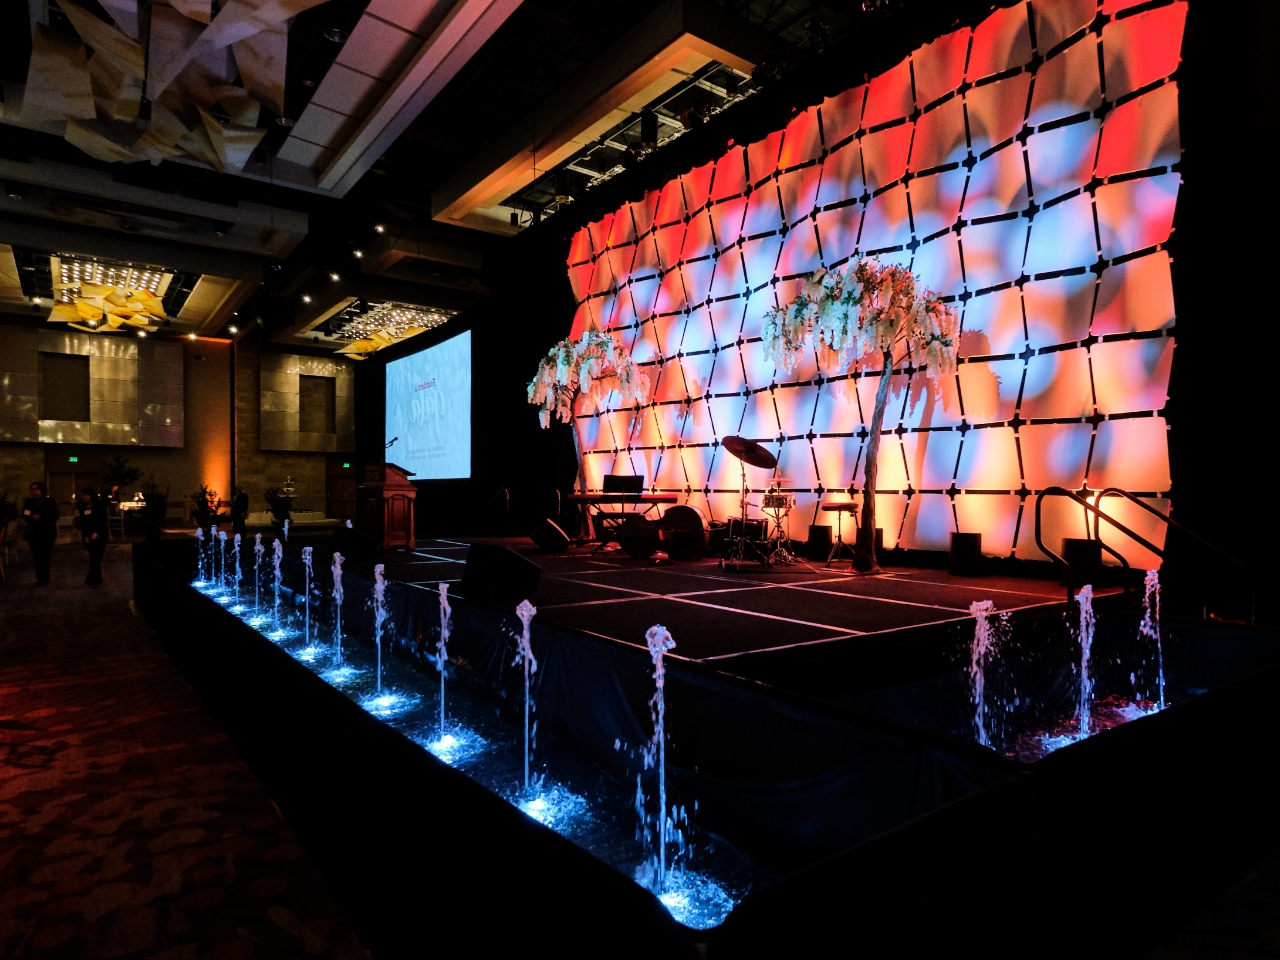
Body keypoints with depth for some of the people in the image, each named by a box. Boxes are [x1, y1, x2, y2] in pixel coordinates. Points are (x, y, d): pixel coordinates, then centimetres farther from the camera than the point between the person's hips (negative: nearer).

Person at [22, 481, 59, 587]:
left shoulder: (49, 501, -3)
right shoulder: (29, 501, 7)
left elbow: (54, 516, -5)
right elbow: (24, 515, 9)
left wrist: (42, 518, -17)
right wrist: (32, 517, -12)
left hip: (47, 533, -3)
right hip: (33, 533, 3)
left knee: (46, 557, -4)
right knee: (37, 558, 2)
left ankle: (45, 579, 3)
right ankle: (40, 579, 10)